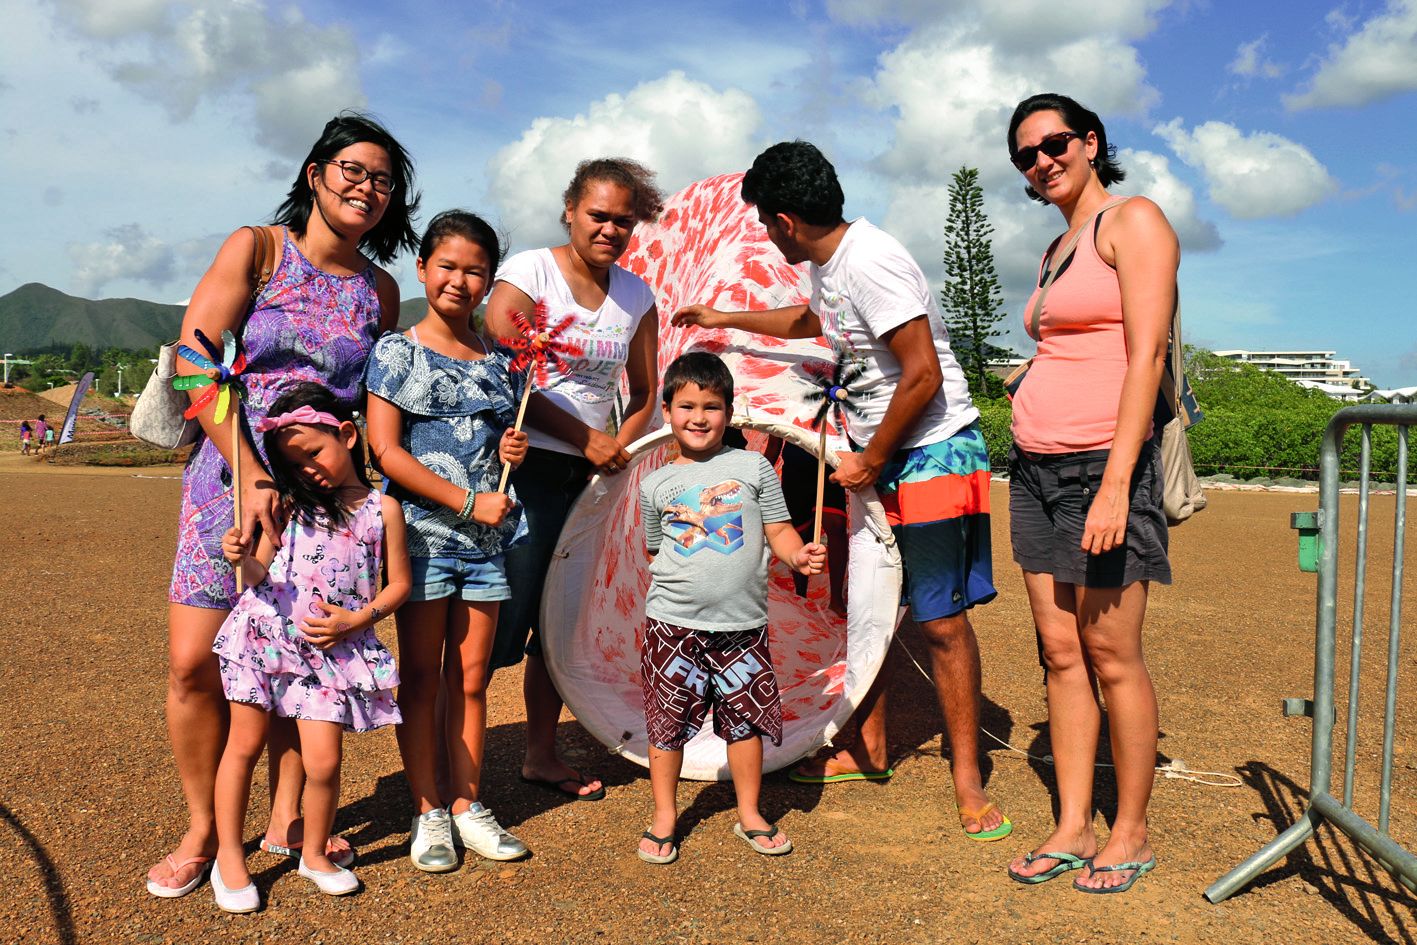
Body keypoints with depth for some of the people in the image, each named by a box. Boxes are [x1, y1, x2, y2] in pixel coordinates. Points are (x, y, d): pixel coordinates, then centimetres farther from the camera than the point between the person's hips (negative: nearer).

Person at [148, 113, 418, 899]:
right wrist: (250, 473, -15)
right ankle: (202, 832, 17)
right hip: (231, 476, -2)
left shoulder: (380, 290, 8)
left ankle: (286, 819, 24)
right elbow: (194, 363, -9)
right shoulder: (256, 249, -1)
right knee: (195, 663, -3)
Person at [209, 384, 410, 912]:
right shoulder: (291, 501, 6)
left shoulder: (382, 508, 1)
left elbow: (399, 583, 4)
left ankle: (315, 855, 23)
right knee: (244, 745, 7)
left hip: (332, 648, -1)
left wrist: (354, 620, -8)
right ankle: (229, 858, 26)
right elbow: (260, 572, 5)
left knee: (323, 762, -3)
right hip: (266, 632, 2)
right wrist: (242, 558, -17)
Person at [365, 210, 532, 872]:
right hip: (423, 534, -4)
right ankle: (427, 812, 16)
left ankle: (467, 805, 21)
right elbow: (386, 450, -9)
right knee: (421, 677, 5)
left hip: (487, 539, 4)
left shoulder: (500, 362, 11)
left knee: (471, 677, 10)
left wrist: (514, 452, -2)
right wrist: (468, 501, -14)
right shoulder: (397, 352, -1)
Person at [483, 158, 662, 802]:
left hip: (588, 475, 5)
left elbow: (645, 393, 16)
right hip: (523, 465, -5)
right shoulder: (528, 272, -6)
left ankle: (541, 754, 28)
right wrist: (587, 437, -14)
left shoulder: (636, 296, 10)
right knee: (504, 618, -8)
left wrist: (619, 445, -4)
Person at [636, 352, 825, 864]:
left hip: (742, 623, 0)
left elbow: (779, 529, 2)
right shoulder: (655, 485, 7)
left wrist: (799, 555, -16)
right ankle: (664, 816, 24)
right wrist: (673, 586, 4)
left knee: (746, 717, 10)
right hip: (673, 624, 0)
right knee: (668, 720, 7)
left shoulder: (753, 467, 3)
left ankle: (749, 814, 28)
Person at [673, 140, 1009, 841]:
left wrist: (872, 461, -15)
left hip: (933, 454, -9)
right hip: (878, 454, 9)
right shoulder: (828, 264, 9)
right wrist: (725, 320, 41)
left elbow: (923, 376, -24)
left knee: (941, 620, -4)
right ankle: (869, 750, 28)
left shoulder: (870, 262, -21)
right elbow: (810, 320, 34)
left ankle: (967, 776, 11)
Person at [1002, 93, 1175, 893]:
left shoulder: (1133, 221, -4)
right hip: (1037, 465, 8)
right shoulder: (1056, 251, 20)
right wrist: (1034, 464, 13)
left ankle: (1132, 833, 15)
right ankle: (1073, 827, 17)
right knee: (1061, 654, 8)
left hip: (1104, 463, -7)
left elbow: (1147, 355, -14)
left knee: (1112, 656, -1)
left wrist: (1116, 484, -21)